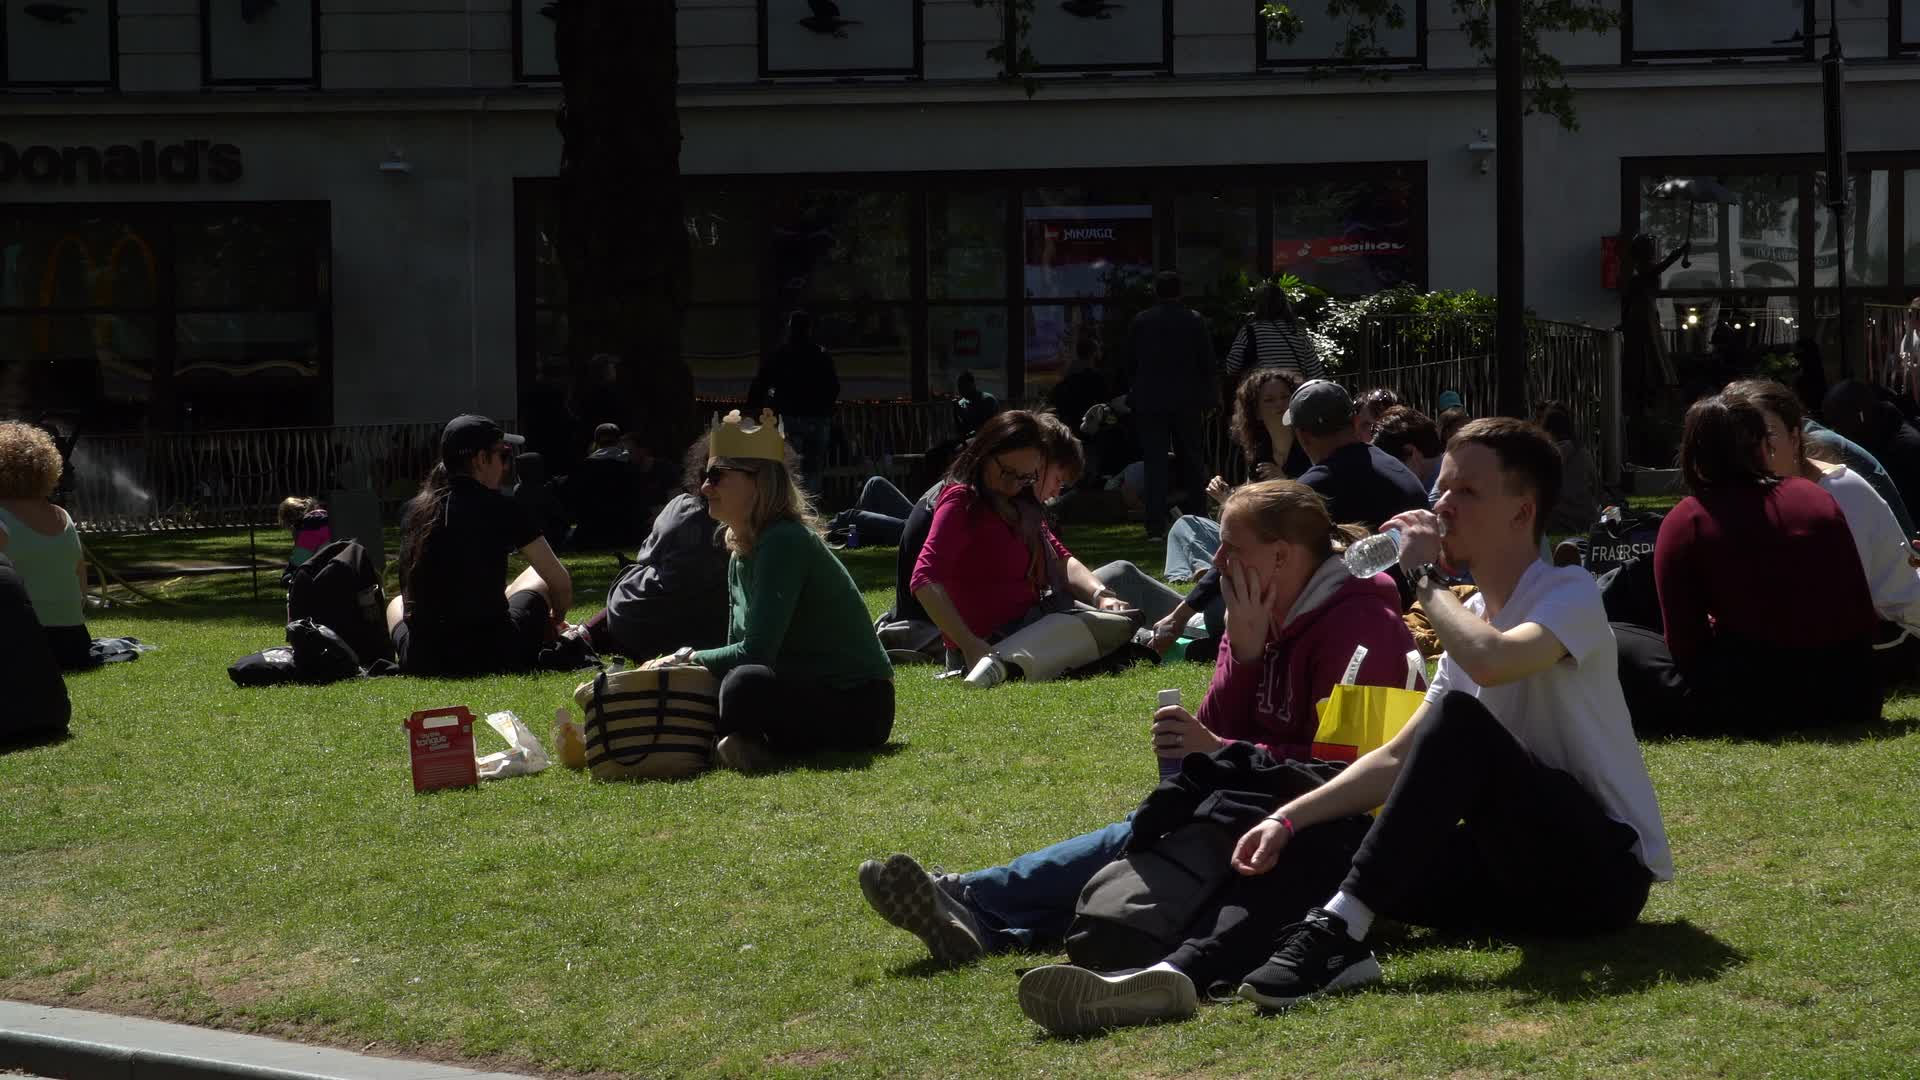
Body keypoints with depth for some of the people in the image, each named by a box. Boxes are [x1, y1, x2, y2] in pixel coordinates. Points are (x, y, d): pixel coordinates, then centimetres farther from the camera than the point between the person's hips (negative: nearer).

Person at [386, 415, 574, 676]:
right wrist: (555, 620, 23)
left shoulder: (411, 510, 4)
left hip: (422, 663, 3)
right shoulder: (502, 509, -8)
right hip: (494, 660, -3)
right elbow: (561, 584, 0)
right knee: (540, 576, 25)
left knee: (396, 603, 39)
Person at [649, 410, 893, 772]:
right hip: (806, 695, 10)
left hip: (857, 708, -10)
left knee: (747, 683, -36)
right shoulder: (741, 555, 10)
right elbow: (739, 650, 13)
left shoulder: (785, 543, -18)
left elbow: (755, 652, -24)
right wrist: (687, 661, -5)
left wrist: (689, 658, -10)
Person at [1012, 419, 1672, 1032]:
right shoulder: (1470, 618, 15)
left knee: (1459, 720, -30)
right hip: (1521, 869, 8)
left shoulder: (1569, 593, -9)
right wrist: (1290, 818, -5)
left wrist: (1423, 576, -15)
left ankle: (1337, 932, -32)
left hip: (1605, 865, -8)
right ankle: (1175, 974, -34)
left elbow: (1492, 660, -33)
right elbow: (1402, 759, 9)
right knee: (1313, 847, -10)